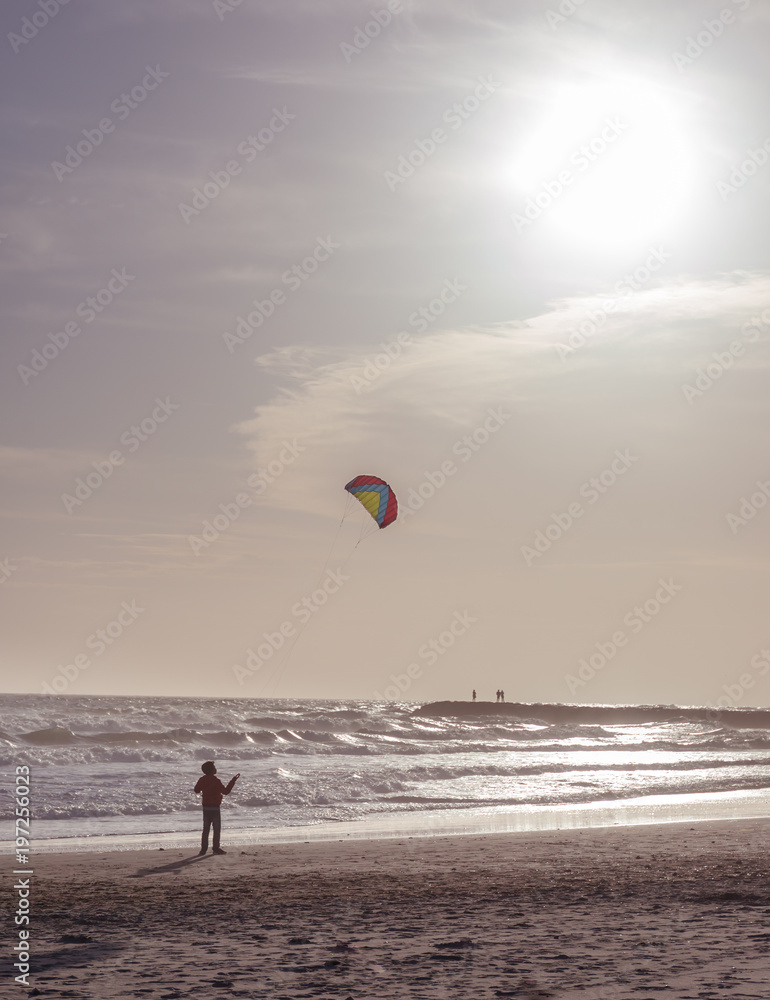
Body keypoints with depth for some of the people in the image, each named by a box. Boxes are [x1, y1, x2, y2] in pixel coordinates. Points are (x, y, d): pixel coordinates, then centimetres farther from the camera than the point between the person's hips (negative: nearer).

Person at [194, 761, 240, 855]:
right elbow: (225, 791, -15)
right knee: (217, 828, 3)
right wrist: (233, 780, -12)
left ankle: (203, 848, 10)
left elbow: (196, 791, 16)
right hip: (214, 807, -6)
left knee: (206, 828, 11)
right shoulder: (215, 780, -16)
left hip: (205, 807, 6)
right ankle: (216, 848, 3)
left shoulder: (202, 780, 3)